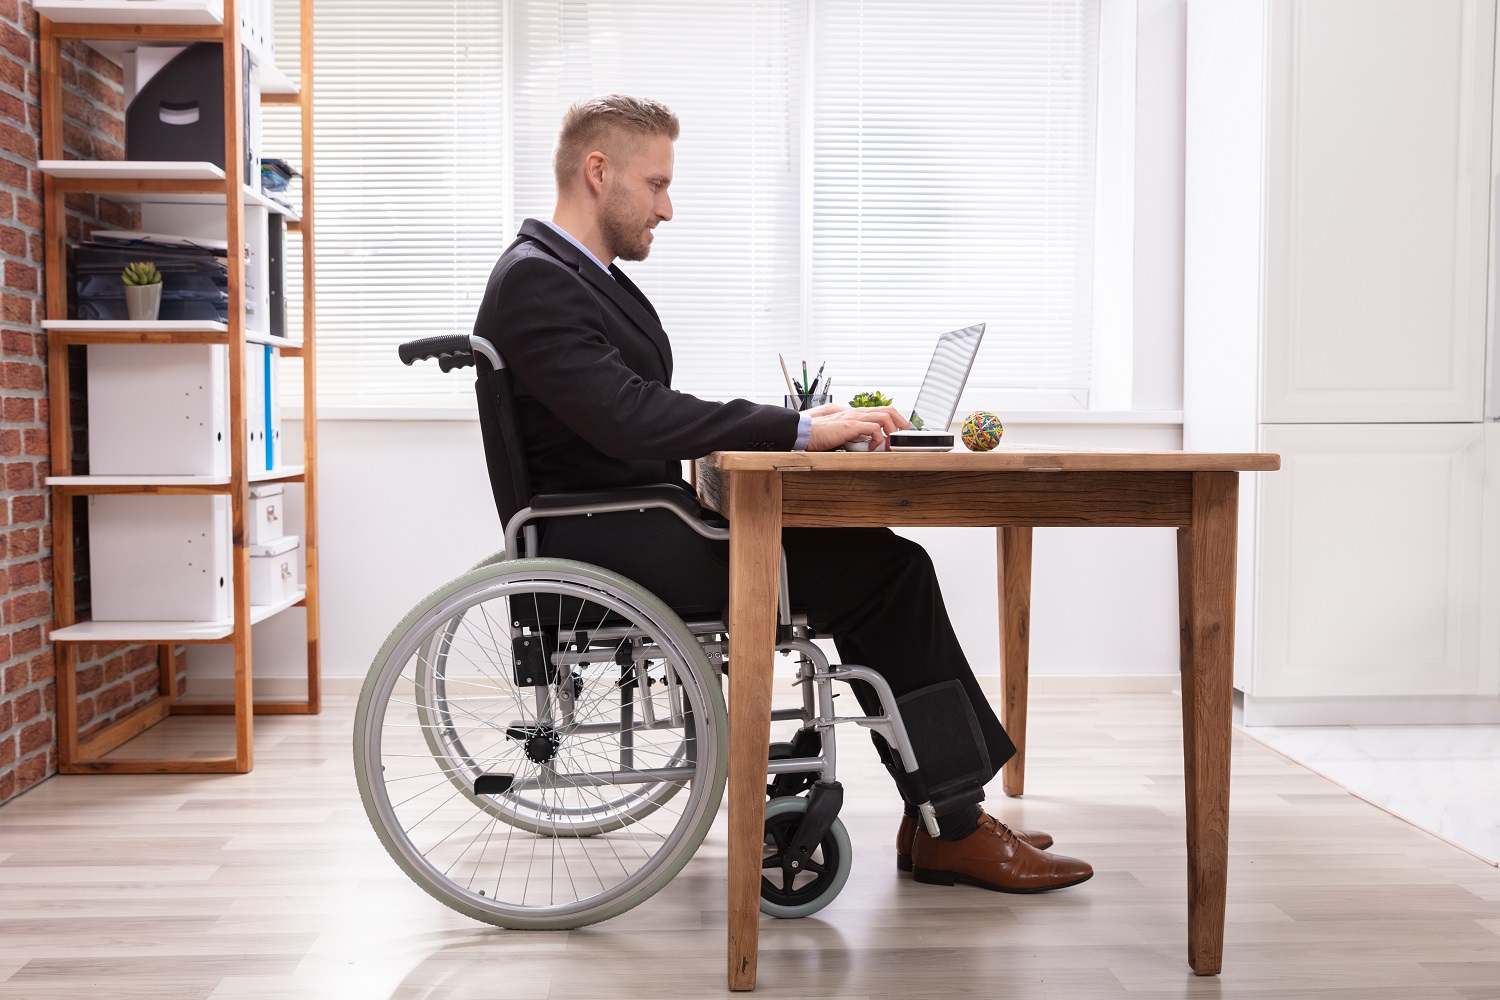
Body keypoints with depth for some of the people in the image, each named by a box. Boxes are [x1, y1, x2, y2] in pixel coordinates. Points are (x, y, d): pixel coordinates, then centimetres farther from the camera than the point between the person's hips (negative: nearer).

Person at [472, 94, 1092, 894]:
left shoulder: (583, 275, 18)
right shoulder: (533, 280, -13)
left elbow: (662, 421, 16)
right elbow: (630, 420, -26)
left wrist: (799, 425, 3)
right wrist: (799, 429, -25)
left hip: (637, 529, 9)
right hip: (602, 549, -9)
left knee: (877, 559, -1)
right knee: (890, 570, -14)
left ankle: (943, 812, 2)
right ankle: (951, 830, -4)